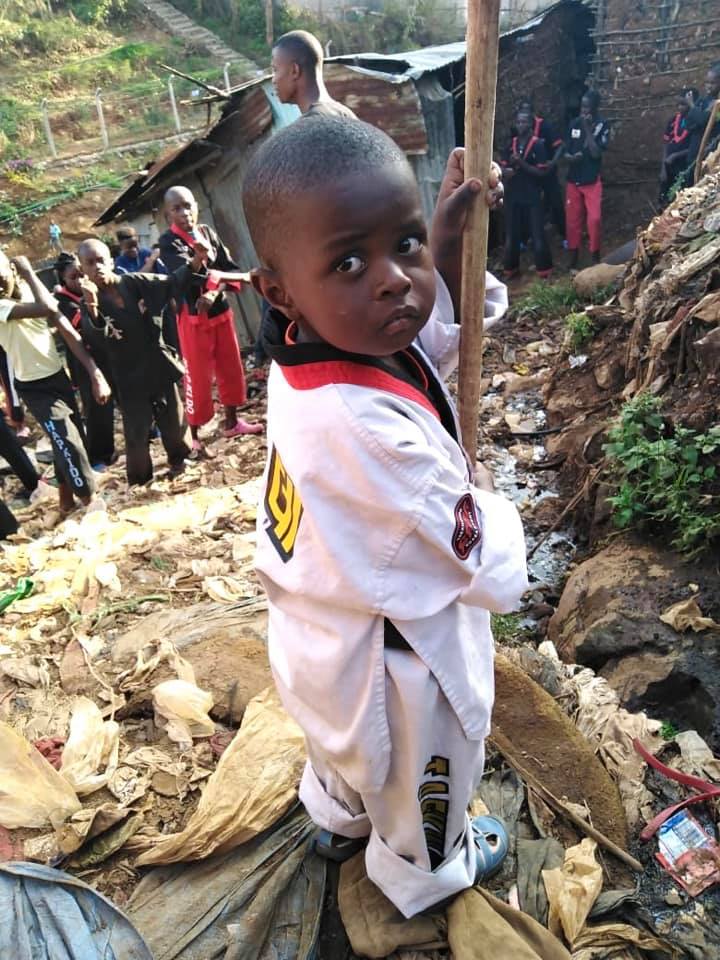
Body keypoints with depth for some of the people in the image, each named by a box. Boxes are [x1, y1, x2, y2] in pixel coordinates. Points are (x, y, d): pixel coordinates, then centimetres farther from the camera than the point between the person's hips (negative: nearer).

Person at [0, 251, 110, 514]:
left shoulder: (34, 292, -2)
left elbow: (69, 333, -3)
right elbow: (47, 309, -35)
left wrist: (95, 374, -10)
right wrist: (28, 271, -21)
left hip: (59, 376, 6)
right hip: (35, 387, -6)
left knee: (68, 441, 16)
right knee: (70, 444, -10)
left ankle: (65, 496, 36)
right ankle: (89, 500, 6)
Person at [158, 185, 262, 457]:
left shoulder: (208, 232, 8)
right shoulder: (168, 242, -7)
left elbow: (231, 268, 0)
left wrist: (214, 293, -17)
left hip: (221, 311, 6)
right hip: (193, 317, -5)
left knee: (231, 369, 13)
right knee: (197, 378, -2)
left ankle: (232, 422, 29)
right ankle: (194, 437, 9)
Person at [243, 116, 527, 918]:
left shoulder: (320, 343, -17)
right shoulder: (365, 428, -43)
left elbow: (442, 334, 3)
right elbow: (491, 571, -29)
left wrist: (446, 235, -10)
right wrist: (501, 516, -8)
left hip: (321, 634, 8)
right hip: (392, 659, -7)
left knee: (348, 748, 38)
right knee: (419, 786, 28)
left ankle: (341, 820, 71)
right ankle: (428, 872, 62)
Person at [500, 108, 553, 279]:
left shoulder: (538, 144, -6)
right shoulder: (510, 144, 8)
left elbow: (542, 172, -11)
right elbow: (502, 165, 11)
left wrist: (521, 164, -20)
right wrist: (506, 171, -13)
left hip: (532, 197, -4)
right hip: (513, 195, 5)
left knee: (538, 234, -3)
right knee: (511, 234, 11)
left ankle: (544, 269, 6)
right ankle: (510, 268, 24)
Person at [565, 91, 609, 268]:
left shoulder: (602, 126, -5)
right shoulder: (574, 124, 5)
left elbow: (596, 153, -15)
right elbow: (566, 150, 9)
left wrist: (588, 128, -15)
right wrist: (571, 157, -15)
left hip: (592, 181, -3)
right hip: (573, 180, 3)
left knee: (594, 219, -10)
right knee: (572, 220, 5)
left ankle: (595, 257, 3)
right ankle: (573, 261, 15)